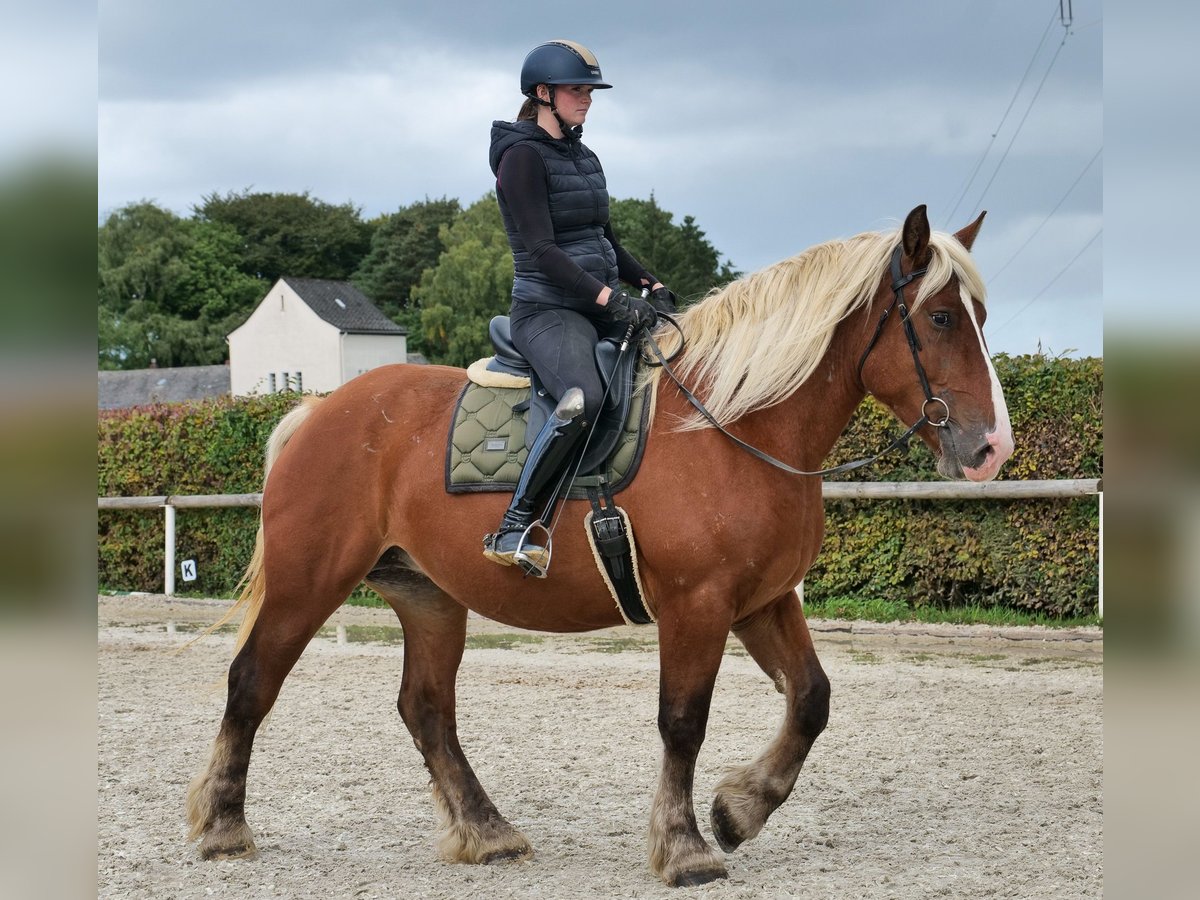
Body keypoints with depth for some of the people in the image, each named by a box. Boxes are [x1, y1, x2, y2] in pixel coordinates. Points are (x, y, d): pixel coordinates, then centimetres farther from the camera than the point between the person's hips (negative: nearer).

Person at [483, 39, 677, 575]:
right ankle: (513, 528, -29)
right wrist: (610, 299, -25)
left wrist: (651, 286, 8)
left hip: (602, 308, 9)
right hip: (547, 310, -9)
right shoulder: (523, 155, -8)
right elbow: (542, 249, -17)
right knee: (584, 397, -36)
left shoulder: (584, 158, 18)